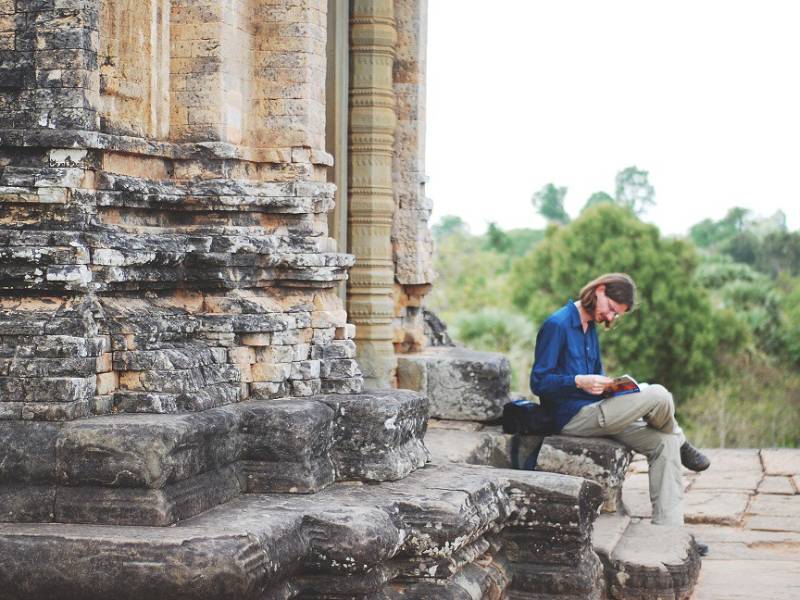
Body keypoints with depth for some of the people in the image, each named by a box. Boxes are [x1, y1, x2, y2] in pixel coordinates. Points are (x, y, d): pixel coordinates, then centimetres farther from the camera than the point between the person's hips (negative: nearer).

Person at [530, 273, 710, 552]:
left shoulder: (589, 327, 18)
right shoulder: (557, 325, -10)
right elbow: (539, 382, -13)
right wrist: (580, 382, -26)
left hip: (593, 413, 9)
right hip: (573, 418, -9)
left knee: (664, 443, -5)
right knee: (658, 395, -20)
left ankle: (668, 530, -6)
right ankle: (682, 444, 13)